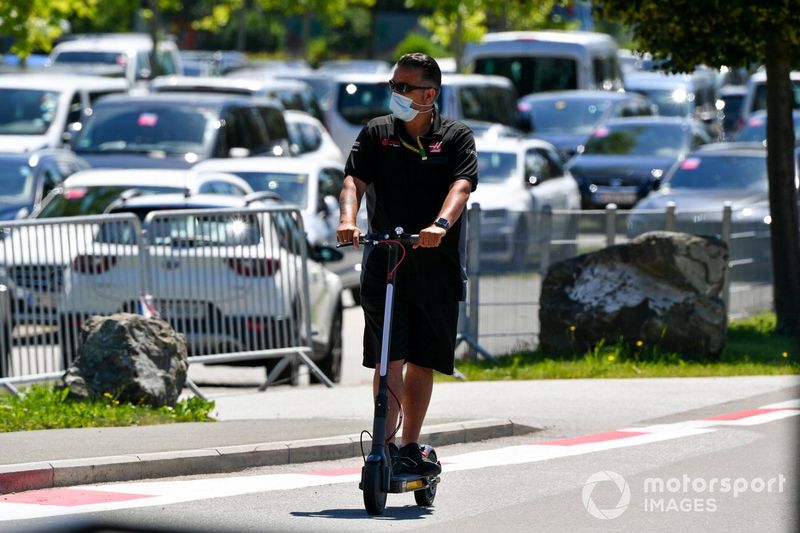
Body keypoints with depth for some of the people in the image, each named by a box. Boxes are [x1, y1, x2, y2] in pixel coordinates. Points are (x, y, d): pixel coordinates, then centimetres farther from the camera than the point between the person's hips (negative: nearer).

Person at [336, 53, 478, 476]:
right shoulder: (376, 133, 8)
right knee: (389, 358, -11)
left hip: (437, 266, 0)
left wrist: (440, 225, -33)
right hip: (384, 262, 0)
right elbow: (354, 178, -5)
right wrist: (347, 218, -27)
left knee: (422, 361, 8)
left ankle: (410, 449, 19)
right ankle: (386, 446, -14)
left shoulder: (456, 137, 3)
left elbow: (461, 186, -13)